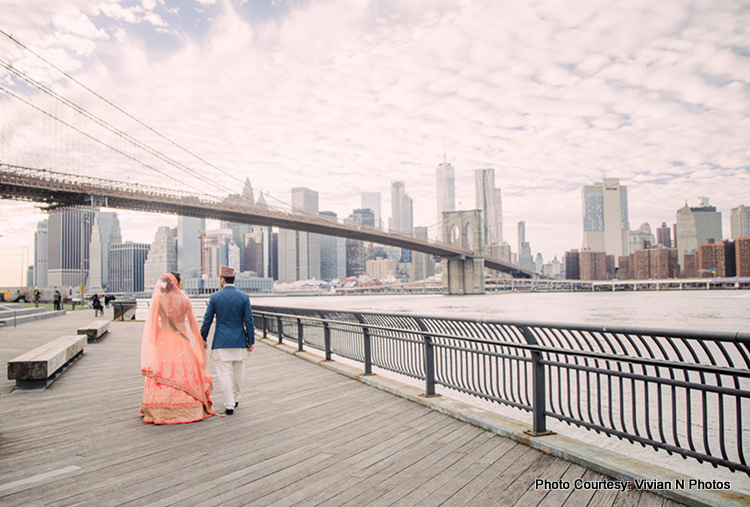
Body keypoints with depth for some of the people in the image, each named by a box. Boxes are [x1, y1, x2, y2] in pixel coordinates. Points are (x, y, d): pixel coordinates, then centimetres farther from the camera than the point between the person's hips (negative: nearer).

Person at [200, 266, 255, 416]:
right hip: (239, 341, 2)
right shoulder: (244, 297, -4)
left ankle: (229, 406, 5)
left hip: (221, 342, -1)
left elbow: (207, 320, 0)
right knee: (238, 372, 17)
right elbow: (249, 322, -3)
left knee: (224, 374, 4)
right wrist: (251, 341, 5)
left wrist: (203, 338, 12)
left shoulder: (214, 297, -5)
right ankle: (235, 399, 32)